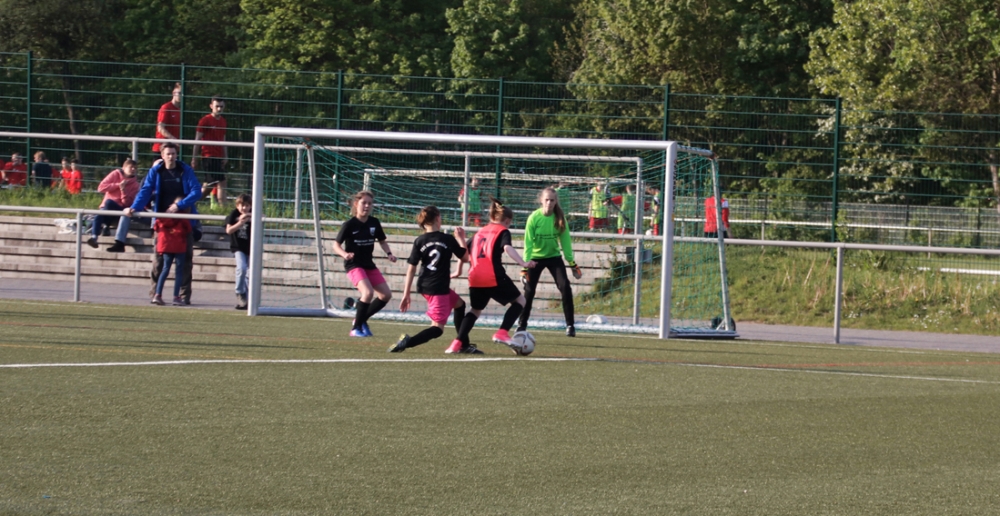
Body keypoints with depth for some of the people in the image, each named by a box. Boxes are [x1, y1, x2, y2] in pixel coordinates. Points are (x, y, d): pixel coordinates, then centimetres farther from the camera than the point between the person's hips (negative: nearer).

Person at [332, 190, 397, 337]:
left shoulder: (374, 223, 1)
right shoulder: (349, 225, -13)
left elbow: (382, 241, 15)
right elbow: (336, 245, -10)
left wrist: (389, 253, -3)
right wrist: (344, 254, -30)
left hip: (369, 264, 7)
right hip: (353, 265, -7)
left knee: (386, 295, 3)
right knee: (368, 292, -26)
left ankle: (361, 319, 20)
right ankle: (356, 328, -13)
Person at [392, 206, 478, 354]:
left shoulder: (419, 241, 1)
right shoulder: (448, 239, -6)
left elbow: (411, 268, -1)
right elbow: (466, 257, 7)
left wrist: (406, 294, 1)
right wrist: (461, 239, 22)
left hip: (424, 285, 6)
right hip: (439, 288, -6)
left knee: (459, 304, 29)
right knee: (438, 328, -5)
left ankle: (463, 345, 33)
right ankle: (407, 342, -30)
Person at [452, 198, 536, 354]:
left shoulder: (480, 232, 23)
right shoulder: (503, 232, 4)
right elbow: (507, 248, -16)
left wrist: (459, 271, 40)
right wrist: (523, 263, -27)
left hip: (475, 278, 6)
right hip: (494, 278, -6)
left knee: (476, 310, 24)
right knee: (519, 301, 10)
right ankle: (502, 333, -8)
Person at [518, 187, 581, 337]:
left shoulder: (559, 218, -13)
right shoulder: (534, 217, -19)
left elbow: (565, 240, -5)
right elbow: (528, 243, -17)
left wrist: (572, 263, -4)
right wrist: (525, 266, -20)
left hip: (554, 257, 1)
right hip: (536, 257, -1)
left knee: (565, 287, -12)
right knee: (529, 291, -4)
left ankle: (570, 325, -5)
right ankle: (522, 324, 13)